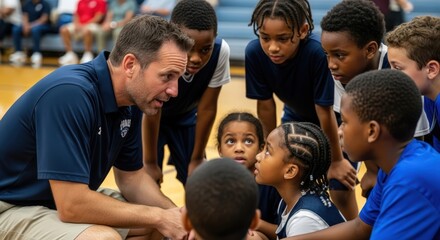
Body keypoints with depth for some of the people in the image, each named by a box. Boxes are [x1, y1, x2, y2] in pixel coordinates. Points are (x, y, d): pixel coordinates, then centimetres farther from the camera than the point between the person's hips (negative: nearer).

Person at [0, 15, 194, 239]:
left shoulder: (130, 100, -4)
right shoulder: (69, 94, -29)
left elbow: (131, 177, 7)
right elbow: (72, 206, -31)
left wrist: (173, 215, -10)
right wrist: (159, 216, -22)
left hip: (73, 198, 8)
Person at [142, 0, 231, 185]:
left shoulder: (220, 51, -32)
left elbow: (207, 109, -19)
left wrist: (197, 158, -8)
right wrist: (150, 162, -16)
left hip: (185, 115, 3)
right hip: (147, 116, -3)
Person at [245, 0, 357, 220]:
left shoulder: (317, 52, -40)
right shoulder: (254, 53, -27)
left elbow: (324, 112, -29)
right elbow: (265, 105, -13)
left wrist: (336, 160, -17)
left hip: (336, 120, -4)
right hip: (297, 117, 4)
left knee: (341, 192, -9)